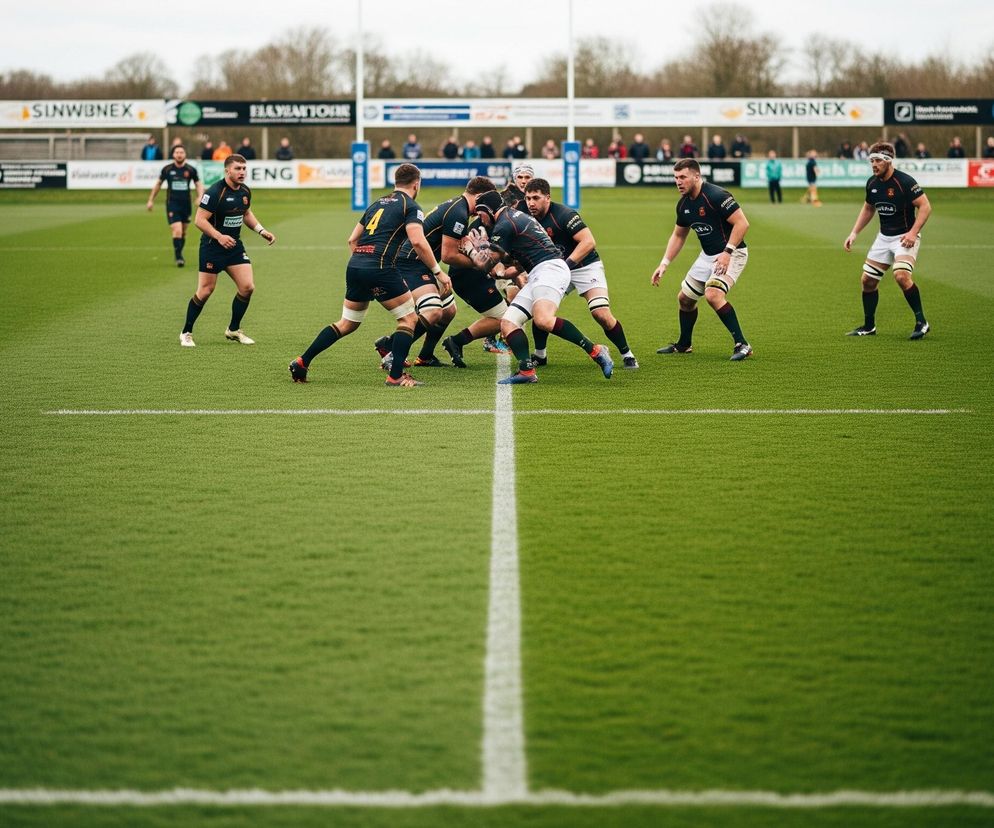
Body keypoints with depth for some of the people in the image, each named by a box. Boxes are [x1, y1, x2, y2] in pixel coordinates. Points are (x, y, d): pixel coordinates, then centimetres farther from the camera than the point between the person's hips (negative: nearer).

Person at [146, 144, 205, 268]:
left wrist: (200, 197, -10)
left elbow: (199, 184, 9)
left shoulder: (191, 169, 0)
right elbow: (158, 184, 12)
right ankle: (178, 257, -8)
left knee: (183, 233, 12)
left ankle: (179, 254, 30)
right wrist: (151, 200, 14)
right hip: (172, 204, -2)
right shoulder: (167, 169, -1)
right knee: (177, 231, -16)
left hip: (186, 204, 2)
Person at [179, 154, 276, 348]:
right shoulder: (215, 192, -19)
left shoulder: (245, 191, 4)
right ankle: (186, 333, 14)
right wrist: (219, 236, -31)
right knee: (205, 291, -3)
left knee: (247, 287, -4)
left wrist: (262, 230, 10)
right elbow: (199, 220, -20)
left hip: (234, 245, 6)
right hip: (212, 247, -6)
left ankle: (233, 330, 14)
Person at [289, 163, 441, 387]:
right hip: (380, 267, -7)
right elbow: (418, 241, -14)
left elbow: (352, 239, 24)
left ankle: (301, 363, 17)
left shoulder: (377, 204, 24)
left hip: (354, 266, 7)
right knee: (409, 318, 5)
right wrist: (438, 271, -8)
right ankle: (396, 376, -3)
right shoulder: (411, 207, 2)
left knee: (348, 323, 20)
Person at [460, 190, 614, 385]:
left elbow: (486, 265, -1)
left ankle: (595, 350, -26)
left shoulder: (504, 225, -5)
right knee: (508, 324, 0)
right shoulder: (515, 215, 26)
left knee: (543, 320, -33)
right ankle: (526, 370, -16)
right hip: (537, 277, 11)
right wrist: (482, 246, 41)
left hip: (550, 269, -11)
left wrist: (470, 249, 19)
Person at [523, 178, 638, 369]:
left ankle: (627, 354, 0)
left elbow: (589, 242, -30)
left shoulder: (564, 215, -24)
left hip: (586, 266, -6)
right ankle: (539, 355, 8)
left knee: (601, 314, -18)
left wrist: (567, 264, -34)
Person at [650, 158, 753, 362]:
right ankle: (684, 344, 36)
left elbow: (742, 223, -24)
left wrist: (727, 252, -28)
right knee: (685, 298, 14)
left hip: (731, 253, -9)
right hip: (707, 255, 9)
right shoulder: (684, 204, 4)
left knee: (713, 294, -29)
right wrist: (664, 263, 10)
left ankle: (742, 344, -22)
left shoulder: (716, 196, -22)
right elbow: (678, 235, 17)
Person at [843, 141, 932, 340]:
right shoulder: (872, 183, 3)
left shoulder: (904, 181, -19)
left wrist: (913, 232, -26)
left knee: (901, 275, -28)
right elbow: (868, 208, 19)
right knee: (867, 280, 6)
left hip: (904, 237, -7)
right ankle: (869, 326, 22)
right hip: (884, 236, 7)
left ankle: (921, 322, -16)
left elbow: (925, 206, -18)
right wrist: (854, 233, 12)